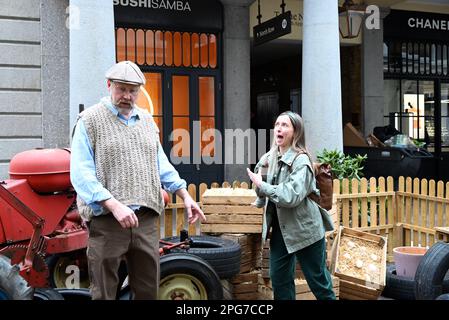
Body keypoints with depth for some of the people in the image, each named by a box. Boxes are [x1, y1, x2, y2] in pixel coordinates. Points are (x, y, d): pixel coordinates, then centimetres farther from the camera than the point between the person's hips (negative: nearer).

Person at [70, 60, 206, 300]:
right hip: (106, 221, -5)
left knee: (148, 290, 13)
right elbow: (81, 174, -13)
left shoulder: (147, 120, 15)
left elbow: (161, 165, 21)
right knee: (104, 292, 4)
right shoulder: (90, 120, -4)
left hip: (146, 220, 5)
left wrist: (185, 196, 12)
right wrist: (114, 205, -23)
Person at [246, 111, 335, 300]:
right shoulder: (270, 158, 3)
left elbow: (291, 196, -28)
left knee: (318, 280, 5)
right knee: (279, 278, 13)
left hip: (305, 229, -7)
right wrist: (260, 202, 15)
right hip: (280, 228, 7)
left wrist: (261, 185, -22)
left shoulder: (301, 161, -18)